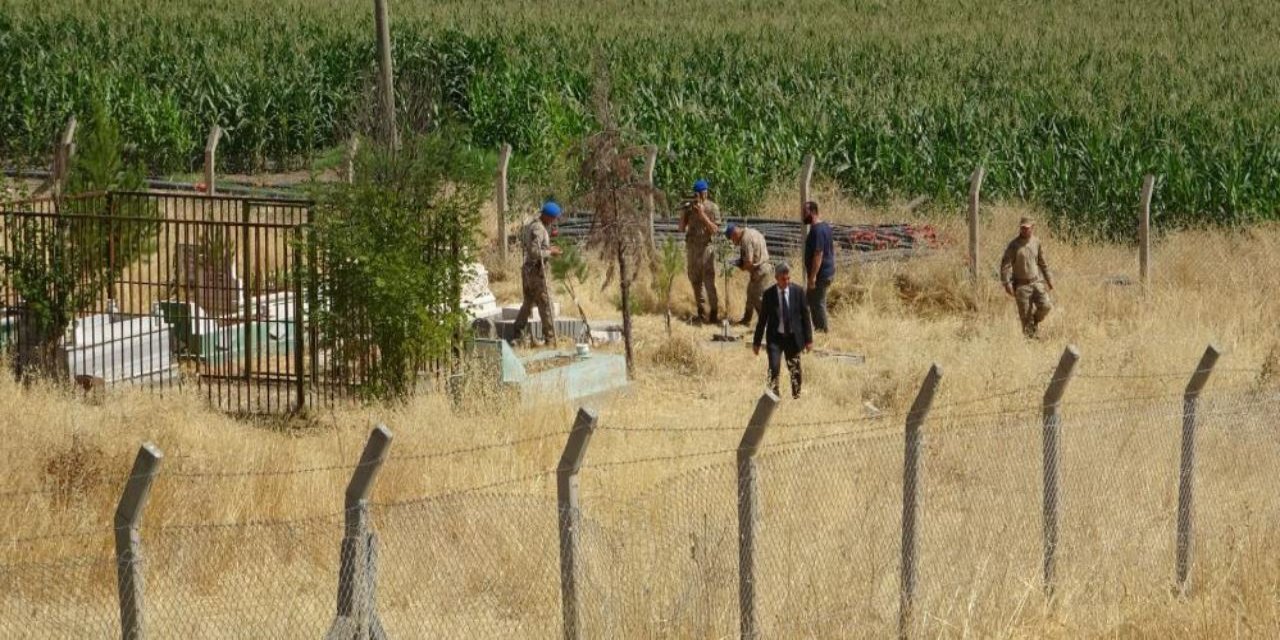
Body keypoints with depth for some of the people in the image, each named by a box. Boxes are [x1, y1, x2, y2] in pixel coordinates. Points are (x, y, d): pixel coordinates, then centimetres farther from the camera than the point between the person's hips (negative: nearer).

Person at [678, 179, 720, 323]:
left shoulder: (712, 208, -5)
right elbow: (682, 228, 9)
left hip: (706, 247, -5)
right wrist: (683, 213, -7)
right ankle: (701, 311, 20)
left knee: (709, 281, -10)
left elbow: (715, 230, -13)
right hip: (691, 247, 5)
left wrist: (703, 215, -22)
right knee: (695, 280, 10)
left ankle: (714, 312, -6)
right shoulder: (690, 207, 7)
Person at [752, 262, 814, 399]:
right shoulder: (769, 294, -6)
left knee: (795, 370, 11)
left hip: (793, 337, 1)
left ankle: (796, 397, 26)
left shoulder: (798, 292, -4)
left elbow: (806, 316, 2)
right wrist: (757, 342, 2)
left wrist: (808, 339, 0)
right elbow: (762, 319, 1)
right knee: (774, 368, -12)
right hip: (775, 337, -1)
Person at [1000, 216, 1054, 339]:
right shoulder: (1014, 245, -8)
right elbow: (1005, 265, -11)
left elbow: (1043, 263, 18)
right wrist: (1007, 283, -20)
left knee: (1045, 306, -11)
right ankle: (1029, 336, 11)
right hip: (1022, 285, -4)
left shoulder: (1036, 242, 7)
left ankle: (1035, 321, 17)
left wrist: (1049, 279, 20)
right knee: (1026, 315, -3)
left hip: (1037, 282, 4)